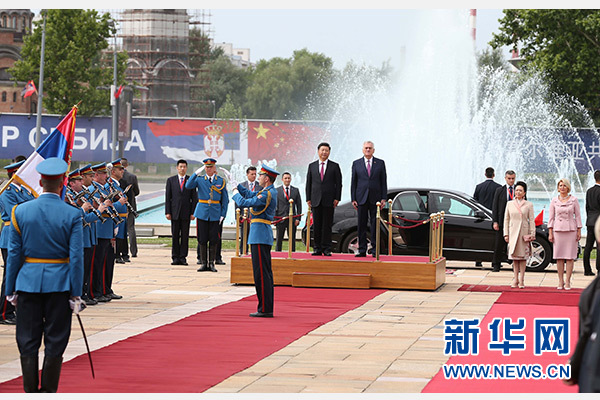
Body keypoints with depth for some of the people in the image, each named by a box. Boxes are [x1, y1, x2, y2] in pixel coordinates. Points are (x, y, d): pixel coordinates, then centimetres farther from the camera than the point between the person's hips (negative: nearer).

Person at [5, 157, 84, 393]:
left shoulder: (21, 211, -3)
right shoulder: (72, 215, -8)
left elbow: (14, 254, 0)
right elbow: (76, 257, -9)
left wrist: (11, 289, 8)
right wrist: (76, 293, -3)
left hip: (28, 283, 2)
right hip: (59, 284, -1)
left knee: (27, 342, 8)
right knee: (55, 342, 6)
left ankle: (30, 391, 10)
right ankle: (49, 391, 9)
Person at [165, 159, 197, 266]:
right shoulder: (171, 180, 8)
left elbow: (194, 198, 4)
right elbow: (167, 197, 6)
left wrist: (193, 212, -4)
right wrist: (167, 212, -2)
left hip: (186, 213, -1)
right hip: (175, 212, 1)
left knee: (185, 236, 0)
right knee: (175, 236, 2)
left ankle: (183, 257, 5)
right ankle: (175, 257, 6)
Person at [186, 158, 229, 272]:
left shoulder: (221, 181, 6)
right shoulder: (199, 180, 6)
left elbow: (225, 199, 8)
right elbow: (188, 186, -13)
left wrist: (223, 214, 0)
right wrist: (196, 173, -20)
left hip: (215, 214, 0)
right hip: (202, 213, 0)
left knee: (213, 240, 1)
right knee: (202, 239, 1)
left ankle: (211, 263, 9)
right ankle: (203, 263, 8)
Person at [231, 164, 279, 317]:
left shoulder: (267, 194, -16)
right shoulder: (270, 192, 14)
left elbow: (244, 202, -16)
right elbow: (250, 194, 24)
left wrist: (235, 193, 3)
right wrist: (235, 185, 20)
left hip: (260, 235, -10)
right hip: (264, 236, 10)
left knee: (261, 272, -8)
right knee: (265, 272, 12)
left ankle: (265, 309, -7)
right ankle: (267, 308, 15)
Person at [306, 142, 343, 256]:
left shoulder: (334, 166, 5)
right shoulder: (312, 166, 11)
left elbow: (338, 183, 4)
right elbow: (308, 183, 11)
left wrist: (337, 198, -5)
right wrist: (308, 199, 4)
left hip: (329, 200, -2)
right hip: (316, 200, 2)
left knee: (327, 225, -1)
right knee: (316, 225, 2)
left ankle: (326, 249, 2)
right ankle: (317, 248, 7)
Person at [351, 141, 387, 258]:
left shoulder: (380, 163, 7)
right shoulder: (356, 164, 8)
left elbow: (383, 182, 6)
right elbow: (354, 182, 7)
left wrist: (383, 198, -1)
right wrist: (353, 199, 1)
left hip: (375, 199, 0)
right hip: (361, 198, 0)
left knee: (375, 225, 0)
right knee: (362, 225, 1)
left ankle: (375, 250, 4)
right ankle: (362, 250, 4)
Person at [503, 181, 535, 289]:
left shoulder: (529, 205, 3)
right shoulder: (509, 204, 9)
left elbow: (531, 220, 2)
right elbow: (506, 219, 9)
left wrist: (532, 234, -5)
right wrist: (506, 234, 3)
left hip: (524, 233, -2)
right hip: (513, 232, 2)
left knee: (523, 256, -1)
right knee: (514, 256, 3)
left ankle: (521, 280, 2)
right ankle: (515, 279, 8)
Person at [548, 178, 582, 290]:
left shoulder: (573, 200, 2)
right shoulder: (554, 201, 6)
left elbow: (578, 216, 5)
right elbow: (551, 217, 8)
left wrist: (579, 231, 0)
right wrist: (550, 233, 3)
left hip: (571, 230, -1)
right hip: (558, 229, 1)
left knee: (570, 257, -3)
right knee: (559, 257, 1)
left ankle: (567, 281, 1)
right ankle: (560, 281, 7)